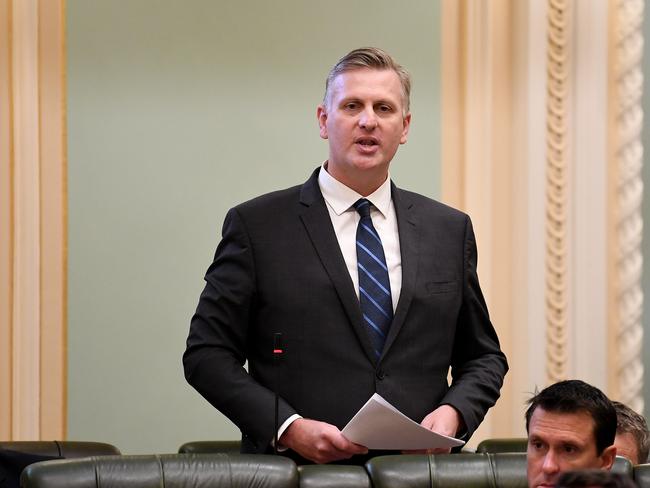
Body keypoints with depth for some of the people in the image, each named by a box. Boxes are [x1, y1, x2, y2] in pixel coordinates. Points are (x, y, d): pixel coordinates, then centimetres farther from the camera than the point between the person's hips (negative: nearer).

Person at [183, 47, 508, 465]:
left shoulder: (450, 230, 15)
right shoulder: (257, 226, 5)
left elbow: (484, 357, 21)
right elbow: (206, 352, 4)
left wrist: (453, 411, 1)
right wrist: (288, 427, -9)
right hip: (294, 469, -2)